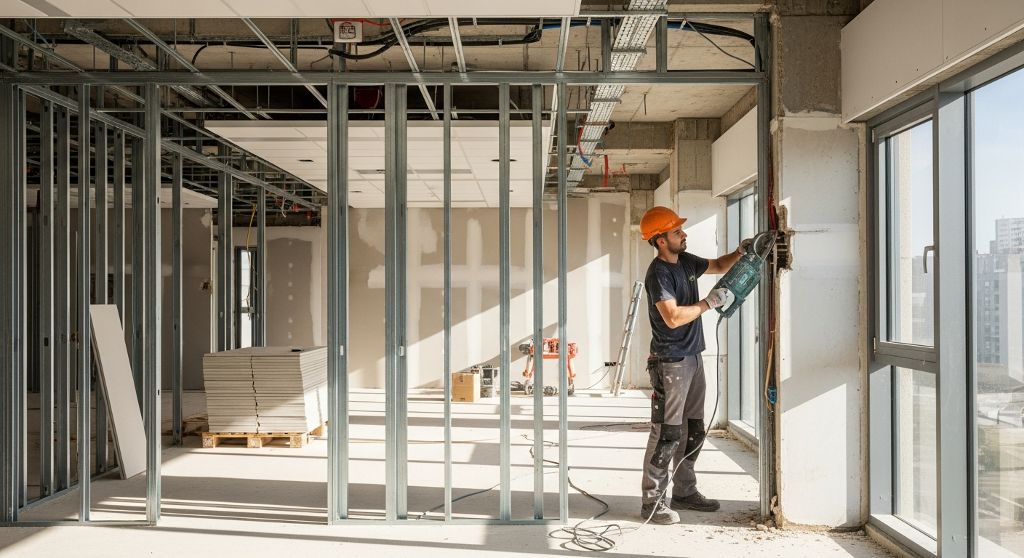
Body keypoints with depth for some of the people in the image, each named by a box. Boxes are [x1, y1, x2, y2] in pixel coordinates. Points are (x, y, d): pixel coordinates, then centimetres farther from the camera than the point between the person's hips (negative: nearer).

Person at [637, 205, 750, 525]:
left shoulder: (685, 261, 10)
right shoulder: (658, 274, -16)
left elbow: (718, 266, 27)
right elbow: (673, 317, -25)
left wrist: (740, 253, 9)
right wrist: (709, 303, -17)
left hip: (692, 358, 9)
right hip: (670, 363, -9)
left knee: (693, 432, 15)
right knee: (666, 434, -7)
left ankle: (684, 492, 26)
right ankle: (652, 502, 0)